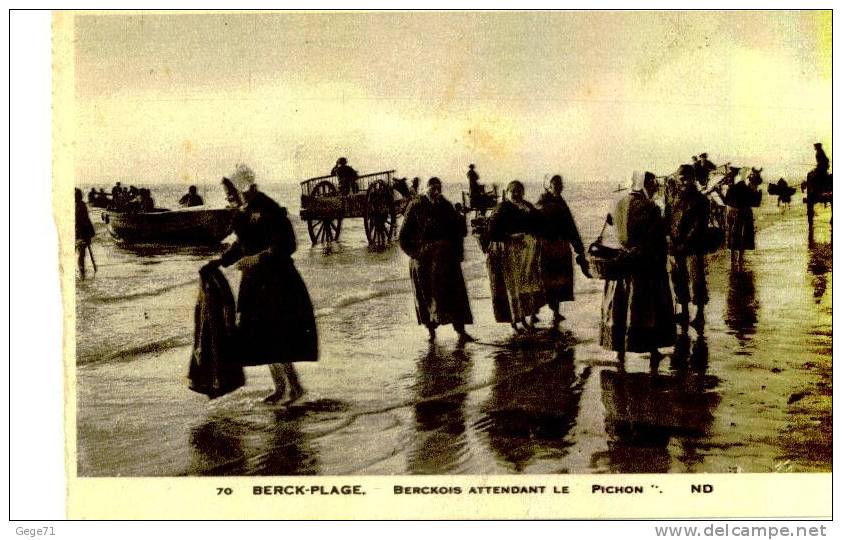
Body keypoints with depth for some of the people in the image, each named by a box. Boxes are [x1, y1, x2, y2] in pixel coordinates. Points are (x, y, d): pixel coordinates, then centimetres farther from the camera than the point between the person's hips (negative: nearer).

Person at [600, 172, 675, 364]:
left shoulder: (619, 206, 0)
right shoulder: (651, 209, -15)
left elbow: (609, 220, 21)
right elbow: (660, 241, -12)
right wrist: (662, 265, -2)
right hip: (646, 265, -4)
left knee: (619, 307, 12)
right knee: (649, 307, 7)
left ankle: (620, 349, 16)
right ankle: (653, 350, 13)